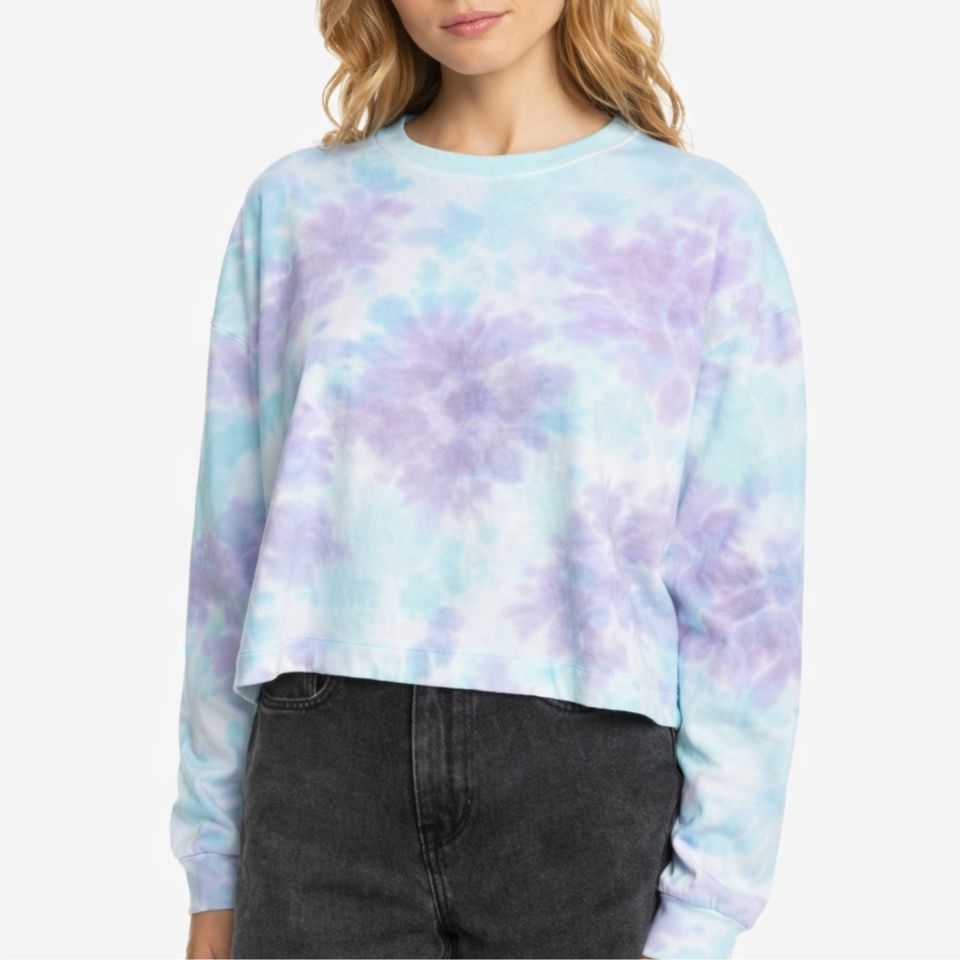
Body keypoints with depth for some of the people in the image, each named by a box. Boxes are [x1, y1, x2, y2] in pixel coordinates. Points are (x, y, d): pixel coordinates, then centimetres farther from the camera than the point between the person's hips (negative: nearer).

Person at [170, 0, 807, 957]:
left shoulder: (703, 219, -1)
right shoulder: (295, 205, 7)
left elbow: (744, 593, -2)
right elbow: (232, 544, 8)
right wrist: (214, 864, 9)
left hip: (584, 785, -1)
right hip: (326, 779, 2)